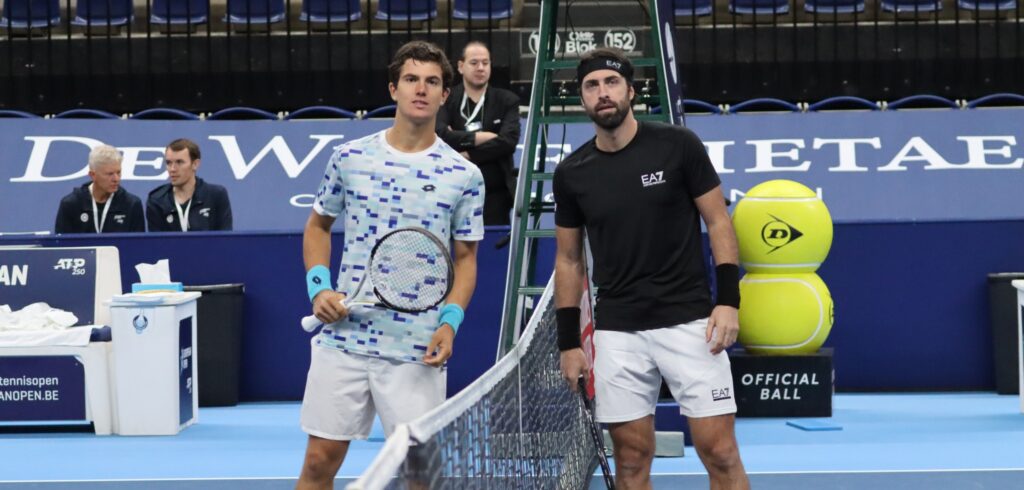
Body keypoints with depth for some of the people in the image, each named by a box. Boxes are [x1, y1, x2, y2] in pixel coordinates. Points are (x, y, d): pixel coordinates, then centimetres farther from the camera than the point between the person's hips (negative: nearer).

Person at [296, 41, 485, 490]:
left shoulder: (463, 176, 0)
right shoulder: (349, 157, 4)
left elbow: (465, 259, 6)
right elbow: (318, 226, 16)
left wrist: (449, 322, -9)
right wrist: (319, 287, 0)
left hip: (417, 352, -1)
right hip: (342, 339, 1)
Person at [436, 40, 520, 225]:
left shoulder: (507, 101, 5)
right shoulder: (445, 99, 4)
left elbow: (508, 141, -10)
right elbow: (440, 134, -14)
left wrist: (466, 154, -12)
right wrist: (482, 137, -15)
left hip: (495, 196, 1)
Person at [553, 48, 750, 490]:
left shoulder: (678, 146, -3)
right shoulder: (571, 174, 4)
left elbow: (718, 222, 2)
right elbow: (568, 259, 12)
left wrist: (728, 300, -8)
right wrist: (568, 341, 8)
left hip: (689, 321, -2)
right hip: (617, 333, 2)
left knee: (720, 453, -4)